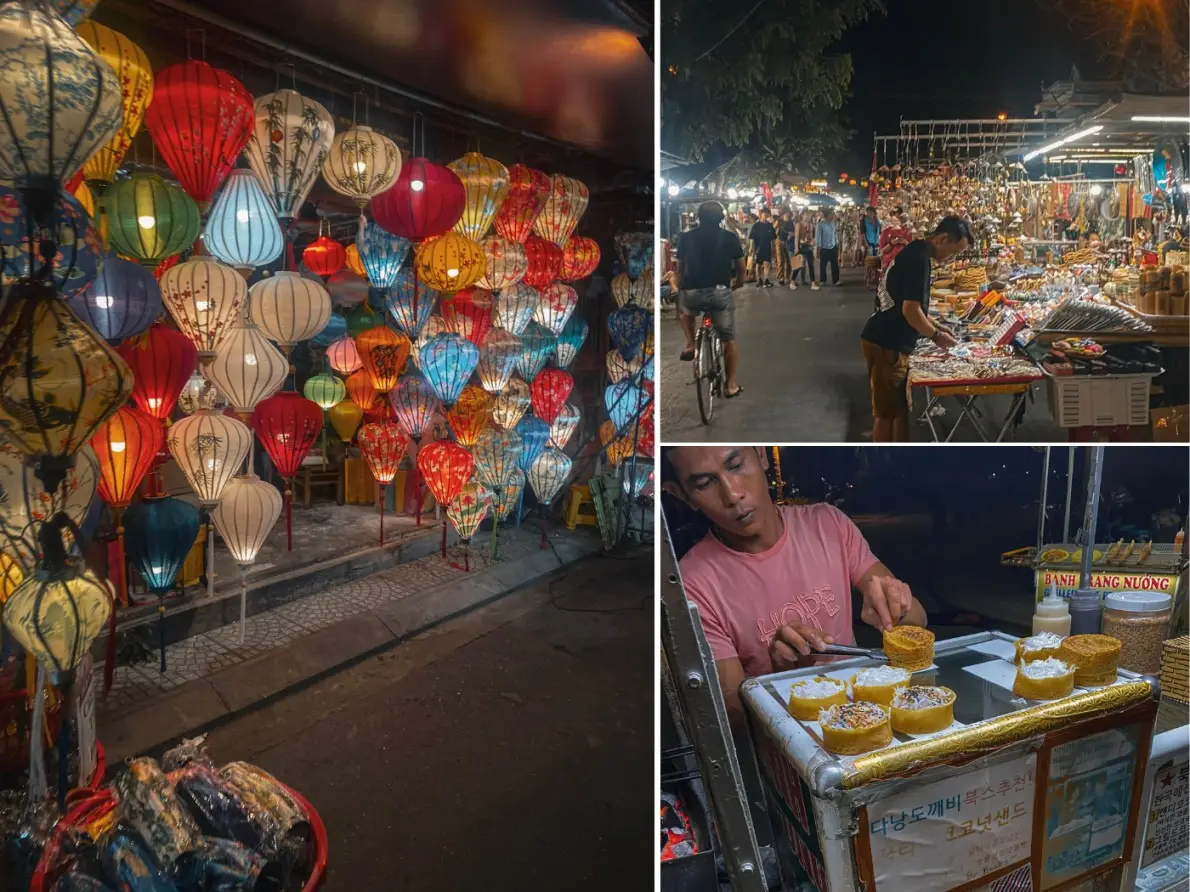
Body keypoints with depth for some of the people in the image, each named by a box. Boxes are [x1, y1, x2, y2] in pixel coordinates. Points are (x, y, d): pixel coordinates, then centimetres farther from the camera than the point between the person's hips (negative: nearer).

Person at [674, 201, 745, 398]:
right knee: (729, 340, 14)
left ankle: (690, 344, 15)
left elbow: (679, 269, 13)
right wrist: (738, 283, 37)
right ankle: (731, 385, 16)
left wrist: (679, 287, 31)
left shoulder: (687, 237, 11)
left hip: (691, 293, 1)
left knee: (683, 311, 36)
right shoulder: (730, 237, 10)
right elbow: (740, 267, 17)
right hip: (720, 293, -1)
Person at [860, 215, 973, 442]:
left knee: (899, 405, 17)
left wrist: (934, 326, 16)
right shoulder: (919, 259, -19)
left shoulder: (916, 252, 13)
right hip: (886, 344, -10)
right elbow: (910, 310, -22)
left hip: (890, 341, 10)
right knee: (886, 410, -1)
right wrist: (936, 336, -8)